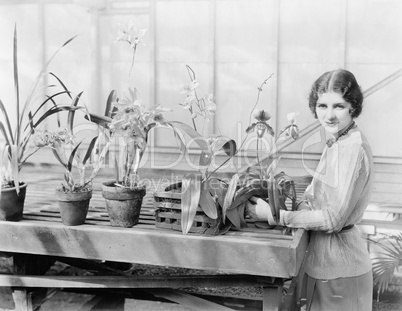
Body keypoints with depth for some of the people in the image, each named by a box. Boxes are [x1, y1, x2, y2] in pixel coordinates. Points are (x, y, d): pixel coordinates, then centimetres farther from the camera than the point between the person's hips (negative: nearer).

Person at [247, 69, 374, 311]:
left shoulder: (353, 148, -23)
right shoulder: (337, 143, 6)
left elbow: (334, 218, -24)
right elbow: (313, 194, 11)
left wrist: (277, 216, -21)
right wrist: (302, 204, -8)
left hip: (339, 268, -8)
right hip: (325, 255, 8)